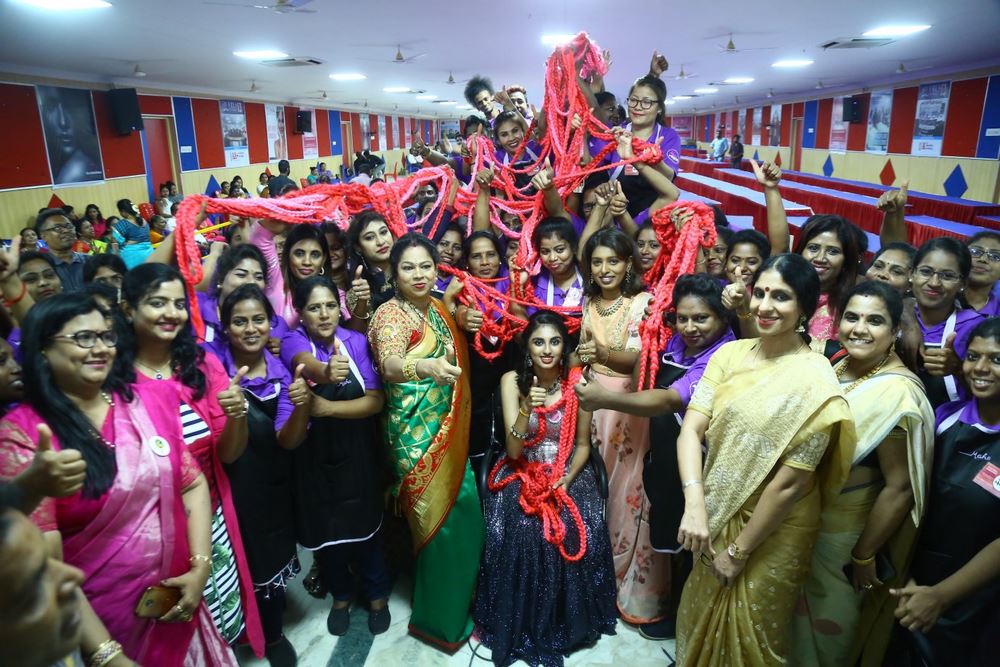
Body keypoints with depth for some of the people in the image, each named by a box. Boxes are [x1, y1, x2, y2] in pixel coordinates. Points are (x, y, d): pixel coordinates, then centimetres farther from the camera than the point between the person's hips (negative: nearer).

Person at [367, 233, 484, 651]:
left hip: (448, 430, 8)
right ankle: (438, 618, 22)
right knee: (440, 520, 1)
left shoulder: (438, 308, 8)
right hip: (415, 434, -8)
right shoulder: (391, 315, -16)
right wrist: (425, 367, -56)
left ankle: (458, 603, 39)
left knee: (463, 513, 16)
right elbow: (389, 364, -38)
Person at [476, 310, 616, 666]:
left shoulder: (578, 382, -7)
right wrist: (526, 409, -31)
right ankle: (522, 627, 3)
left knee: (577, 537, -20)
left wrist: (566, 481, -14)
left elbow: (583, 444, 3)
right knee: (518, 538, -22)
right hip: (523, 476, 0)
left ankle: (567, 623, 7)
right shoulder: (512, 380, -10)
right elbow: (513, 451, -14)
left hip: (568, 476, 1)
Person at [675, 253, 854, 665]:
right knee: (702, 620, 25)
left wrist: (739, 550, -13)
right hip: (716, 514, 5)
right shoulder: (730, 354, -6)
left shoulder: (813, 381, -21)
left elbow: (790, 482, -19)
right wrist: (694, 505, -24)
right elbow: (690, 430, -11)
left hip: (773, 530, -4)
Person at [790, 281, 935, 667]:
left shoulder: (896, 393, -26)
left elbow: (900, 488, -21)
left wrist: (864, 556, -14)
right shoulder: (838, 367, -3)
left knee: (824, 632, 18)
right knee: (798, 618, 27)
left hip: (843, 536, -6)